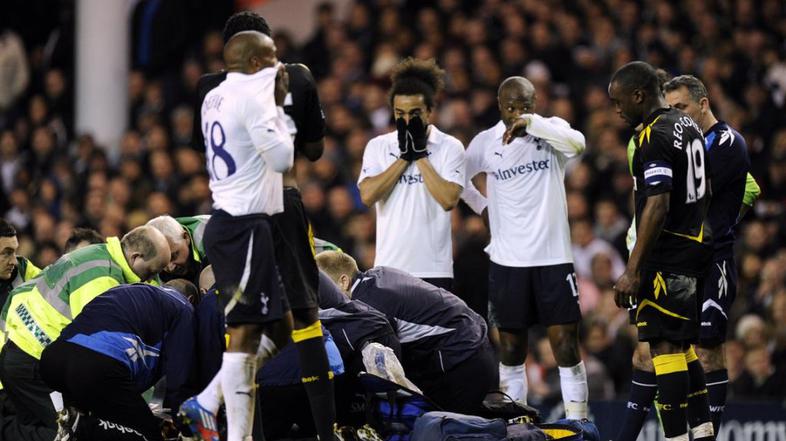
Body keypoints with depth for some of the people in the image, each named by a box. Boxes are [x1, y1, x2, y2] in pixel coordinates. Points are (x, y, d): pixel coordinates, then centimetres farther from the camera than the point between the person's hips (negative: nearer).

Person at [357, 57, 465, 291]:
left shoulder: (450, 147, 1)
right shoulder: (378, 146, 7)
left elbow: (449, 200, -13)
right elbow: (368, 195, -8)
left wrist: (420, 154, -9)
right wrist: (404, 156, -8)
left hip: (434, 270, -2)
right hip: (389, 266, 2)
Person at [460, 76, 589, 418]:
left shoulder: (550, 130, -2)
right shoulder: (486, 143, 3)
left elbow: (577, 144, -25)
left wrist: (531, 122, -30)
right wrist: (483, 208, 10)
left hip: (554, 257, -2)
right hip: (508, 261, 2)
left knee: (566, 345, -5)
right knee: (511, 348, 7)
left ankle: (577, 425, -2)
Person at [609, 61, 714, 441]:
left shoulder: (654, 137, -18)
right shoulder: (688, 126, 12)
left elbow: (657, 207, -24)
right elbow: (704, 192, 21)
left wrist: (632, 271, -24)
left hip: (667, 258, -10)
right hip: (696, 247, 10)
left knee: (665, 346, -8)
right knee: (683, 345, 15)